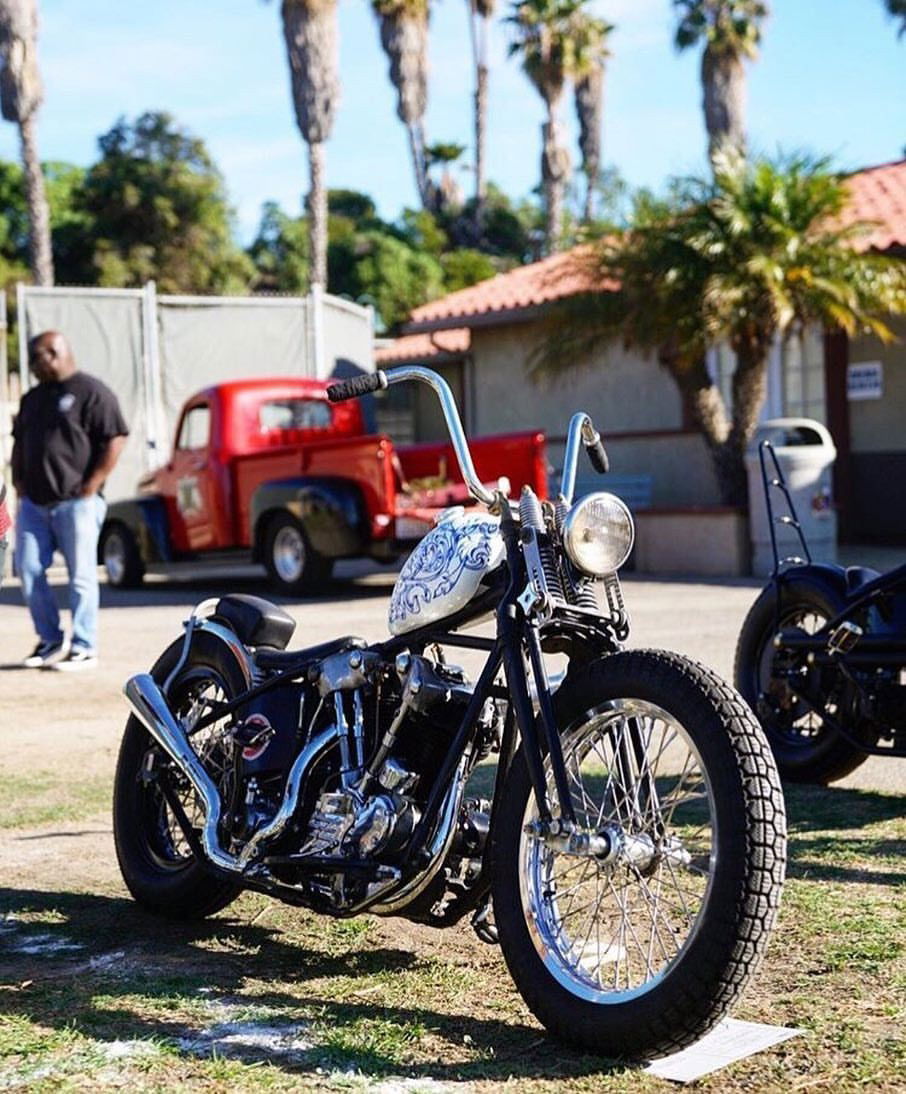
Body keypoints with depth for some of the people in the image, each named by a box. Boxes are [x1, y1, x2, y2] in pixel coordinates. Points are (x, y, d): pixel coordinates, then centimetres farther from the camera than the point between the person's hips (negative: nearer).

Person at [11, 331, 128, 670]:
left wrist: (91, 486, -13)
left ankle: (84, 648, 2)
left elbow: (115, 439, -10)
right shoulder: (32, 398, 18)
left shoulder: (91, 392, -5)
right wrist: (19, 481, 12)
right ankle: (50, 640, 16)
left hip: (75, 503, -7)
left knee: (81, 575, -3)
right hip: (33, 502, 7)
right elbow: (19, 442, 26)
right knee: (29, 571, 4)